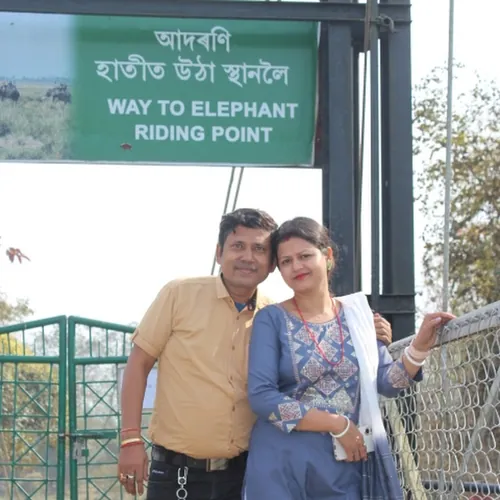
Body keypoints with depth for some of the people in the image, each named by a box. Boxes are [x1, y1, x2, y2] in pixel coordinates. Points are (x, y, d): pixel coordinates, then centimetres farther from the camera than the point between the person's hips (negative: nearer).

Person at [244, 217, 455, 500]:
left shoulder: (357, 312, 7)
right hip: (284, 465, -3)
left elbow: (387, 382, 6)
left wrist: (420, 347, -12)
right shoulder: (271, 319, -3)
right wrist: (338, 425, -15)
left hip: (350, 464, 3)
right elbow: (261, 397, -11)